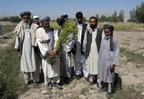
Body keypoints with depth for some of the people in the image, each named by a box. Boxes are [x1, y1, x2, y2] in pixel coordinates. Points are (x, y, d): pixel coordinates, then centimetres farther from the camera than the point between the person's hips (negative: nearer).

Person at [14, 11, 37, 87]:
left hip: (32, 49, 0)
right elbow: (17, 40, -1)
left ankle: (34, 79, 25)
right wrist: (18, 52, -2)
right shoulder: (19, 28, -6)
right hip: (24, 50, 1)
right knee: (25, 64, 9)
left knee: (33, 64, 6)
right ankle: (27, 80, 26)